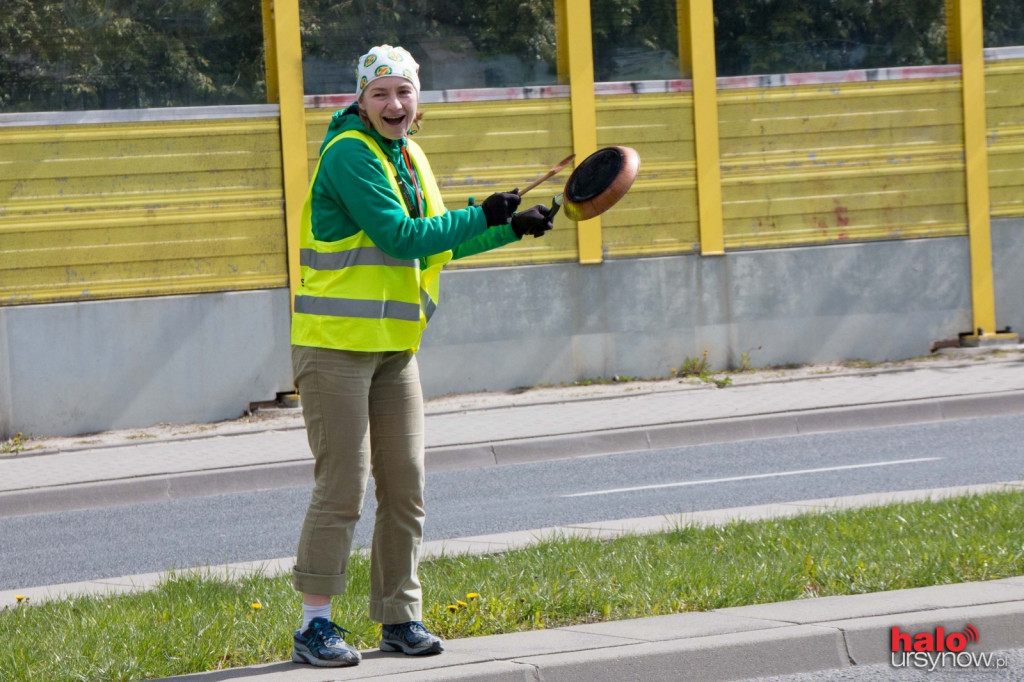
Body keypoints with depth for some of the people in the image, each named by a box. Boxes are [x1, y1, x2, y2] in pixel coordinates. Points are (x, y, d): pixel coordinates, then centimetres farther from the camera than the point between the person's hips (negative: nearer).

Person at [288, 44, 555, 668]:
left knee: (405, 487, 8)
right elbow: (400, 237, -20)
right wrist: (482, 216, -14)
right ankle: (315, 624, -1)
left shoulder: (411, 159, 16)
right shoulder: (350, 154, -12)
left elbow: (438, 244, 26)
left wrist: (512, 230, 21)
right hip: (336, 343, -8)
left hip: (395, 346, 8)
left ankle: (400, 617, 17)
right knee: (342, 488, -8)